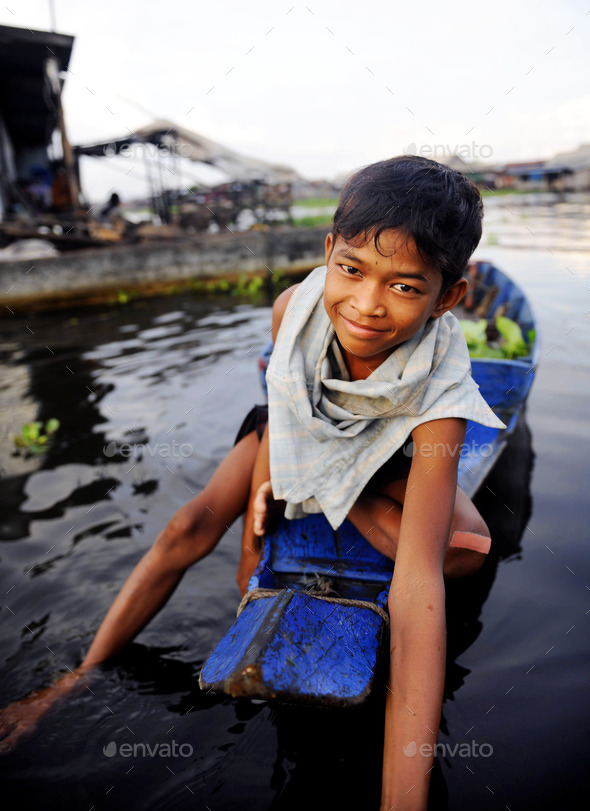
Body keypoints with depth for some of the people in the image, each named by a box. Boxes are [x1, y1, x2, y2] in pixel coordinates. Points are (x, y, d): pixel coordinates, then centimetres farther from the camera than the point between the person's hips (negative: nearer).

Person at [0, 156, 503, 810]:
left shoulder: (439, 395, -40)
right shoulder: (295, 307, -31)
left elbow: (418, 582, -47)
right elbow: (278, 411, -13)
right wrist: (253, 534, -11)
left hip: (384, 459, -1)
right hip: (297, 434, 2)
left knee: (467, 547, -26)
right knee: (190, 527, -15)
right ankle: (80, 680, 0)